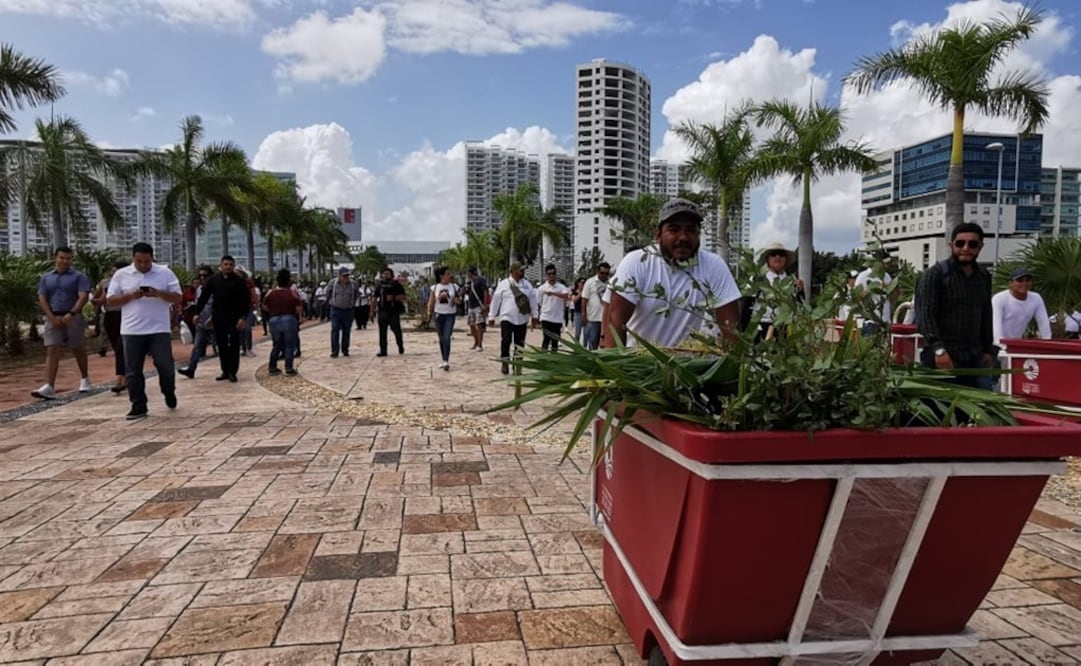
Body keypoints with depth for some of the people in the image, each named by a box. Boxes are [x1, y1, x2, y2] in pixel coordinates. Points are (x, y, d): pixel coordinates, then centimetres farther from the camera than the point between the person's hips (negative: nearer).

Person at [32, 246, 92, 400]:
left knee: (78, 350, 9)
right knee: (51, 351, -7)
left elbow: (83, 297, -10)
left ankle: (85, 379, 29)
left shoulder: (79, 277, 1)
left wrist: (71, 314, -22)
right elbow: (42, 299, 6)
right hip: (53, 318, 2)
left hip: (73, 318, -2)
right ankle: (49, 387, -15)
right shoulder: (46, 278, 13)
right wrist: (52, 317, -8)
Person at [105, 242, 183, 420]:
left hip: (159, 330, -1)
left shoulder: (165, 273, 3)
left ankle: (169, 393, 28)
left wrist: (159, 294, -17)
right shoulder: (121, 275, 5)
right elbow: (110, 301, 5)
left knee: (165, 366, 1)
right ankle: (138, 407, 12)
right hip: (131, 331, 1)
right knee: (133, 371, 4)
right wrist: (130, 296, -12)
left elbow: (178, 298, 0)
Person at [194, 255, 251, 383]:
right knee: (222, 345, 7)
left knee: (234, 344, -4)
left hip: (234, 316, -3)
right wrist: (197, 313, 2)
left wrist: (243, 317, -14)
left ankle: (232, 372, 2)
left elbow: (246, 300, -5)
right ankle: (225, 371, 14)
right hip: (218, 316, 3)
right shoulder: (213, 279, 6)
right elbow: (204, 297, 7)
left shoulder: (239, 281, -2)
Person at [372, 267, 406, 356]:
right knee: (382, 332, 3)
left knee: (396, 329, -1)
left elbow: (403, 296, -4)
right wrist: (373, 311, 12)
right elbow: (375, 298, 15)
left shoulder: (396, 285, 1)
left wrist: (393, 298, -18)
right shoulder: (380, 285, 11)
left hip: (394, 311, -3)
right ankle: (383, 350, 8)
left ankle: (400, 347, 22)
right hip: (382, 311, 3)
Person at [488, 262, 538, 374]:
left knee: (520, 344, 7)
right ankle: (505, 363, 3)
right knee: (505, 341, -13)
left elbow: (533, 300, 11)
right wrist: (491, 316, 0)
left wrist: (534, 316, 8)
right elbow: (495, 300, 0)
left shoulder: (527, 284, 8)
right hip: (507, 318, -3)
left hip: (522, 319, 4)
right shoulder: (503, 284, -3)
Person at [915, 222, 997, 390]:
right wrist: (938, 349, -23)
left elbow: (986, 316, 24)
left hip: (975, 357, 6)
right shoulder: (935, 274, -5)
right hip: (944, 357, -6)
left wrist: (989, 349, 19)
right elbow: (924, 315, -13)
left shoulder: (984, 276, 16)